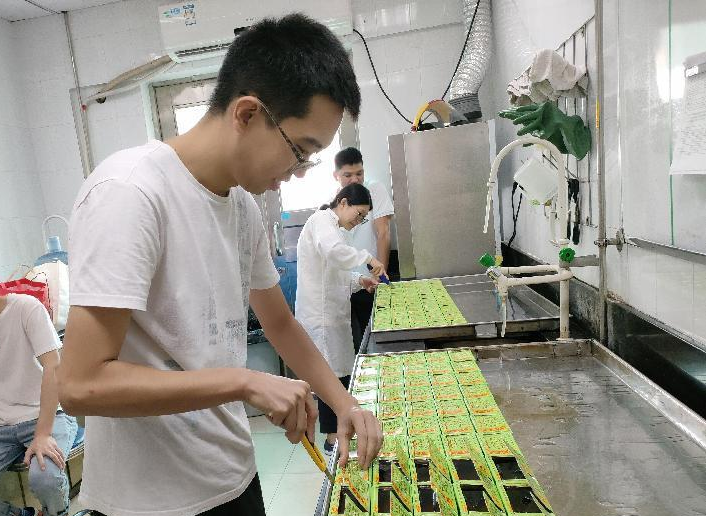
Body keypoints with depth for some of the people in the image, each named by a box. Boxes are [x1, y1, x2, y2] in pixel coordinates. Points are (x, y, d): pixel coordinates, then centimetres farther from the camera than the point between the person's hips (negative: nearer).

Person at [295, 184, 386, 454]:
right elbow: (333, 250, -34)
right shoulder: (321, 220, -11)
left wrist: (359, 280, 7)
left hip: (332, 311, 10)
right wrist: (368, 257, -21)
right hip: (321, 314, -10)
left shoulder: (329, 224, 20)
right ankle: (332, 439, 13)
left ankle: (339, 428, 30)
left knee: (341, 372, 16)